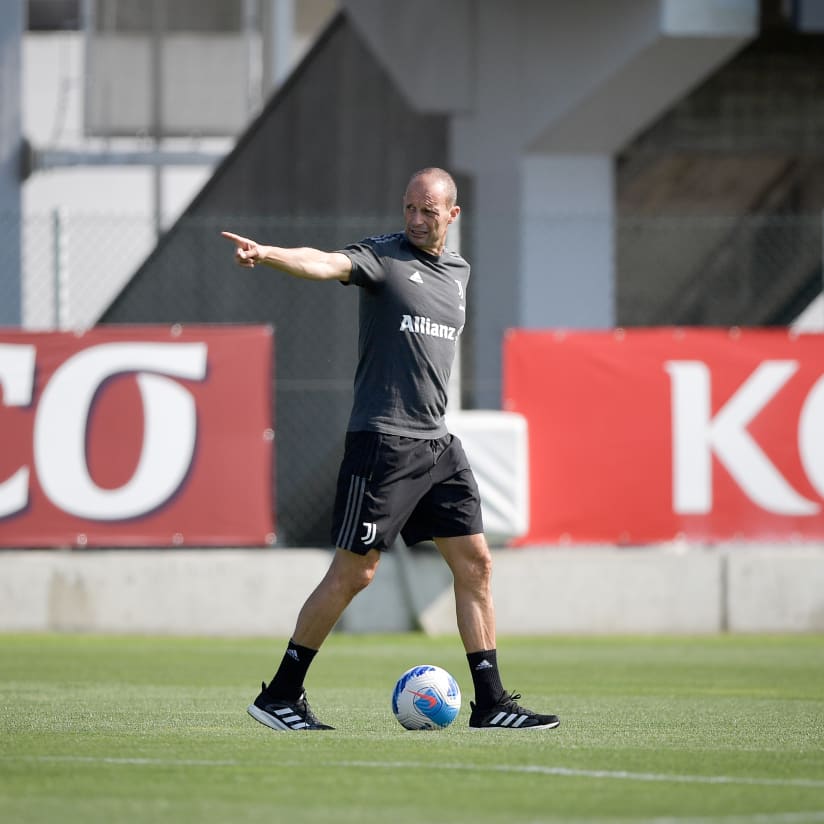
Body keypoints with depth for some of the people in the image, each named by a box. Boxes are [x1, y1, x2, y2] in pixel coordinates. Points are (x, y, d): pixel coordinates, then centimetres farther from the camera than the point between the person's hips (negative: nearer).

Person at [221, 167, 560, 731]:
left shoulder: (458, 272, 16)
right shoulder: (383, 257, -5)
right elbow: (326, 264, -25)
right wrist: (266, 254, -43)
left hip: (437, 442, 7)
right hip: (382, 439, -7)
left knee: (475, 563, 3)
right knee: (354, 572, -6)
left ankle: (491, 705, 8)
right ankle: (279, 696, 4)